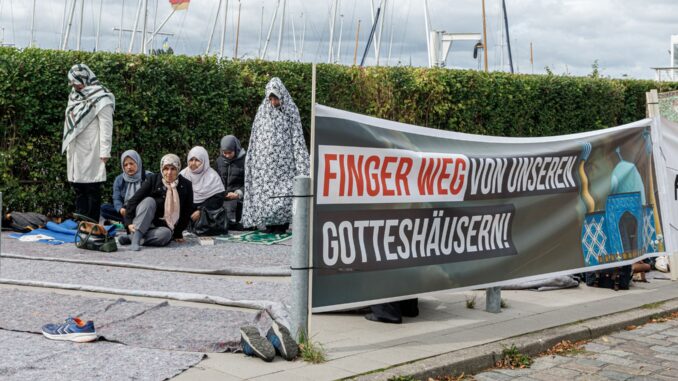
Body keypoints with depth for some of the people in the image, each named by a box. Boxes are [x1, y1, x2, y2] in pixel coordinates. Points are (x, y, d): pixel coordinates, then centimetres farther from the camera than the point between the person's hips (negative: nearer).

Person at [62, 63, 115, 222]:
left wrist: (104, 152, -17)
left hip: (91, 152, -8)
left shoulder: (101, 98, -8)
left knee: (92, 190, -4)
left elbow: (106, 127, -13)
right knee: (78, 189, 9)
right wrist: (67, 147, 18)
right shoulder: (75, 97, 15)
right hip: (75, 151, 8)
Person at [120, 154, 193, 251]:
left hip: (165, 226, 1)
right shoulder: (153, 179, -5)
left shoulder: (186, 186, -2)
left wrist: (178, 233, 4)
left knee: (165, 234, -36)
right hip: (144, 223, 0)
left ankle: (131, 238, -31)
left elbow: (187, 213, 4)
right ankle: (136, 236, -41)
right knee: (149, 201, -31)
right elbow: (134, 200, -11)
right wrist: (129, 222, -23)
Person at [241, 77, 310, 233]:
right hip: (264, 159, 3)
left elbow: (297, 138, -1)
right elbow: (255, 138, 13)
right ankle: (269, 223, 5)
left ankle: (282, 223, -1)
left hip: (284, 159, -3)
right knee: (265, 190, -1)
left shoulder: (291, 112, 1)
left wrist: (300, 164, -8)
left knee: (283, 190, -8)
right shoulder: (262, 112, 9)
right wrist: (251, 159, 9)